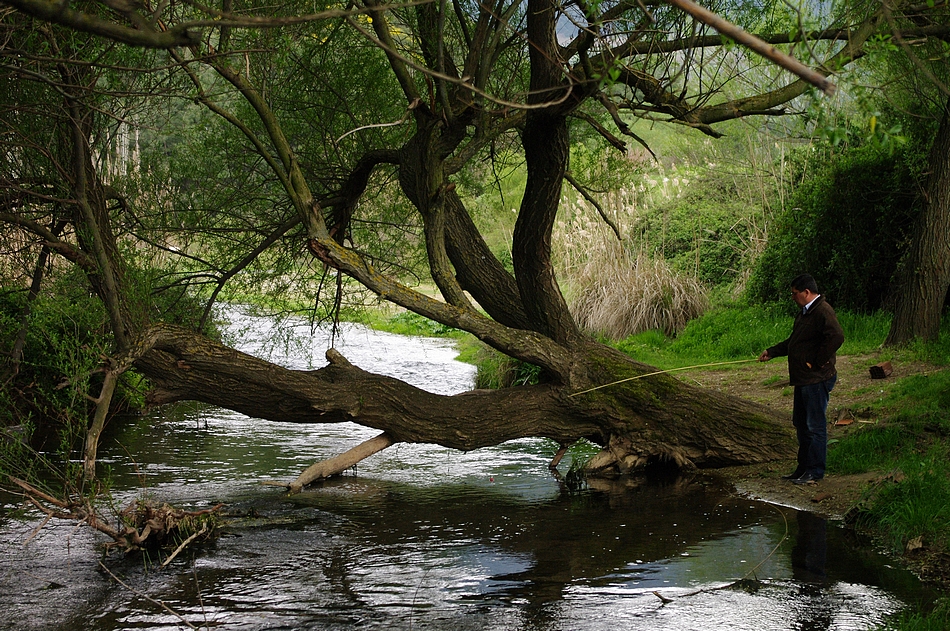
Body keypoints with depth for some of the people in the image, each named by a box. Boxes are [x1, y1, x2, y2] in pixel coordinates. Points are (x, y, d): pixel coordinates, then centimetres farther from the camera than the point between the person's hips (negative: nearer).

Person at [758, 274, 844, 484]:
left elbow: (836, 337, -29)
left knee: (815, 426, -4)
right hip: (803, 379, 11)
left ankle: (815, 471, 1)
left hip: (817, 379, -11)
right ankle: (803, 467, 25)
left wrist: (817, 363, -22)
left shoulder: (822, 311, -16)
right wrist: (771, 352, 23)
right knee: (801, 424, 16)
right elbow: (793, 342, 28)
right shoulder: (805, 312, 18)